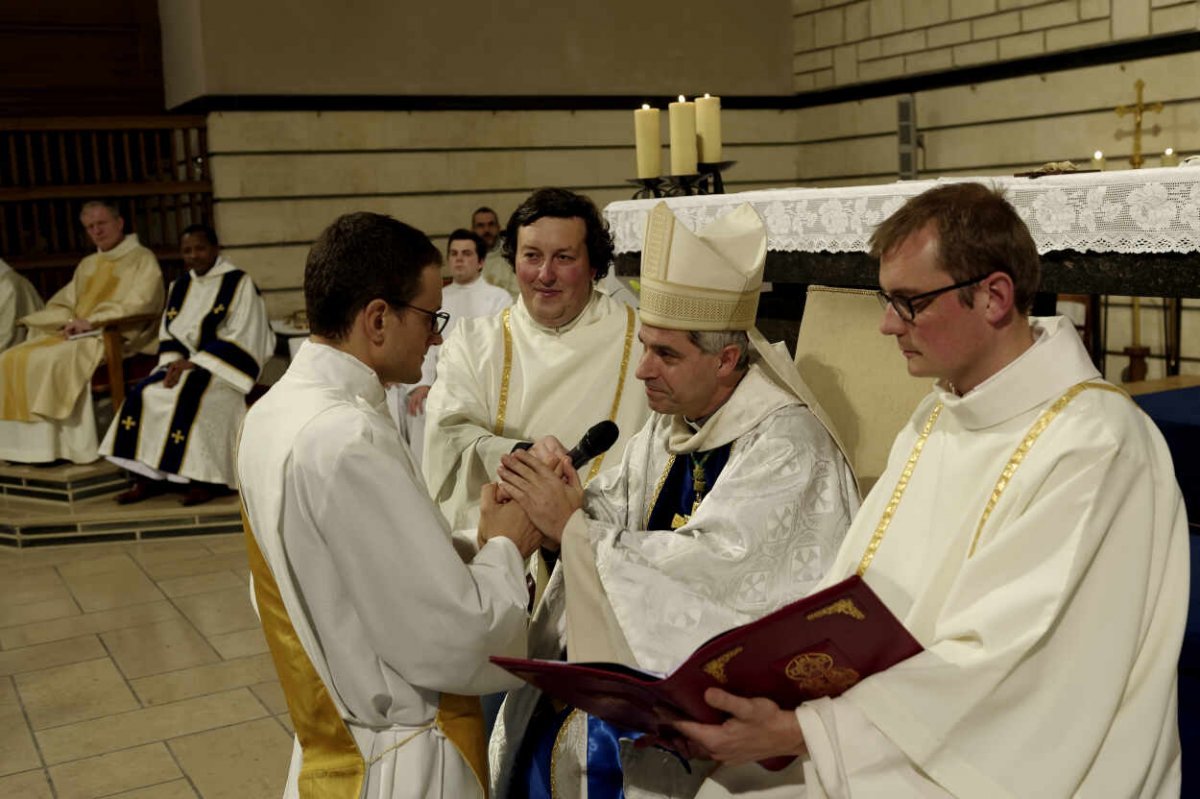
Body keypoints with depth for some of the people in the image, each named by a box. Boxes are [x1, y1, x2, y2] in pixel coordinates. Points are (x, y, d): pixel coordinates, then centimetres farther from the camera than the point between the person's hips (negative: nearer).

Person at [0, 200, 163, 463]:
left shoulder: (142, 259, 2)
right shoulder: (87, 265, 24)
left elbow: (138, 304, -13)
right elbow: (62, 302, 19)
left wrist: (92, 321, -19)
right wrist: (70, 321, -5)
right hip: (78, 334, 8)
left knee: (55, 361, -32)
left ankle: (66, 446, -26)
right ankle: (32, 444, -15)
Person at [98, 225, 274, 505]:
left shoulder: (239, 283, -6)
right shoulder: (179, 287, 13)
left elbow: (240, 338, -13)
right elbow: (168, 336, 14)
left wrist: (195, 362, -19)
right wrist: (175, 362, -9)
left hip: (223, 366, -6)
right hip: (183, 363, 6)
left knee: (190, 398, -32)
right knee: (144, 395, -16)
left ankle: (207, 479, -21)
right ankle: (148, 477, -11)